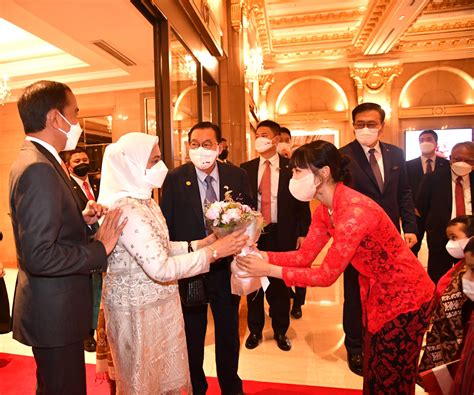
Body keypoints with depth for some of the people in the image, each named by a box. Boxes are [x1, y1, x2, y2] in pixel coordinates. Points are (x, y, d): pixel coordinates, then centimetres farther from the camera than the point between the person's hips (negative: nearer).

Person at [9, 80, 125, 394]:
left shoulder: (32, 161, 8)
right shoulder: (39, 168, -23)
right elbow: (39, 256, -28)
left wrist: (82, 219, -1)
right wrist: (101, 248, -20)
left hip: (53, 307, 10)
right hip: (55, 313, -10)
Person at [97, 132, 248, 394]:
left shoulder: (144, 200, 4)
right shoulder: (126, 209, -26)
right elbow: (161, 268, -30)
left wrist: (199, 244, -1)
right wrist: (214, 251, -26)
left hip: (158, 302, 8)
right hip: (137, 307, -8)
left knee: (167, 373, 24)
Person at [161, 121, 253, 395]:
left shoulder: (238, 176, -6)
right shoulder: (175, 179, -11)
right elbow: (166, 227, -8)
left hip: (227, 269, 2)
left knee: (229, 334, 21)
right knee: (192, 336, 21)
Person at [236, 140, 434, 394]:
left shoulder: (355, 211, -32)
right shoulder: (324, 210, -4)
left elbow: (327, 275, -29)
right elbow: (304, 256, -3)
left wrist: (269, 270, -27)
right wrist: (262, 256, -15)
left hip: (405, 296, -8)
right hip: (377, 294, 8)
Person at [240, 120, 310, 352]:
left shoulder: (291, 167, -2)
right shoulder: (246, 168, 4)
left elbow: (302, 203, -1)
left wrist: (302, 233, -6)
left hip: (282, 235, -1)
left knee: (280, 284, 11)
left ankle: (280, 331, 32)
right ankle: (255, 330, 32)